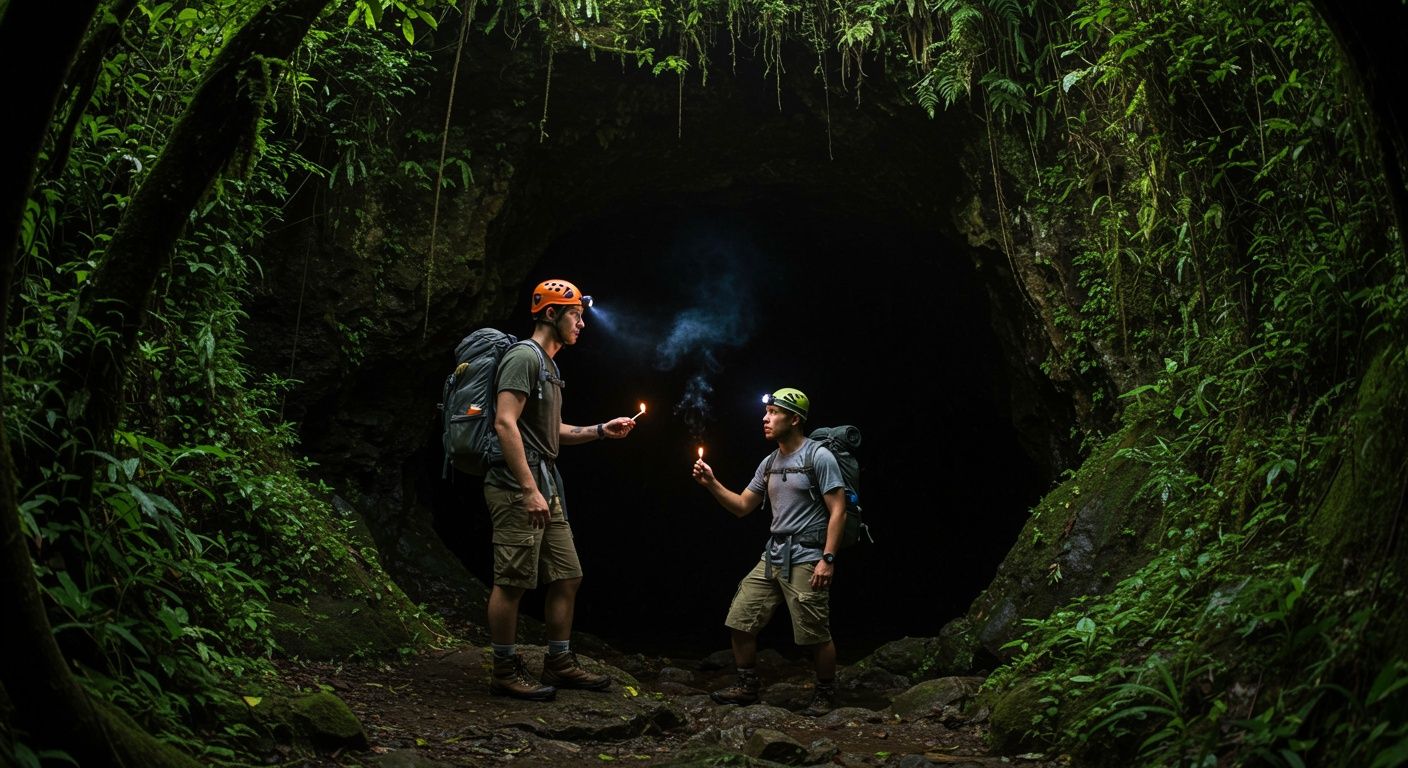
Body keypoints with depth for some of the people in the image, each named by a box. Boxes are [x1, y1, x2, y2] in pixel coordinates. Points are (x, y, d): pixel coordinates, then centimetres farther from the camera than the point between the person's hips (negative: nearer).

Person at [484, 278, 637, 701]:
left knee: (567, 576, 11)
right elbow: (505, 424, -20)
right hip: (517, 488, -10)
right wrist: (529, 490, -24)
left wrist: (602, 430, 15)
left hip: (545, 489, 10)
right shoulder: (523, 356, -10)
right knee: (512, 581, -4)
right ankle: (506, 672, 4)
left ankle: (559, 664, 20)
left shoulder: (549, 365, 22)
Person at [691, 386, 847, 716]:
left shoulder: (819, 457, -8)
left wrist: (828, 558, -18)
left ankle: (826, 693, 18)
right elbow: (742, 506, 17)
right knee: (740, 620, 4)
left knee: (815, 633, -3)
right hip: (772, 556, 7)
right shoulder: (769, 463, 14)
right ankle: (747, 686, 18)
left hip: (806, 558, -7)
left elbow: (838, 511, -11)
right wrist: (711, 483, 3)